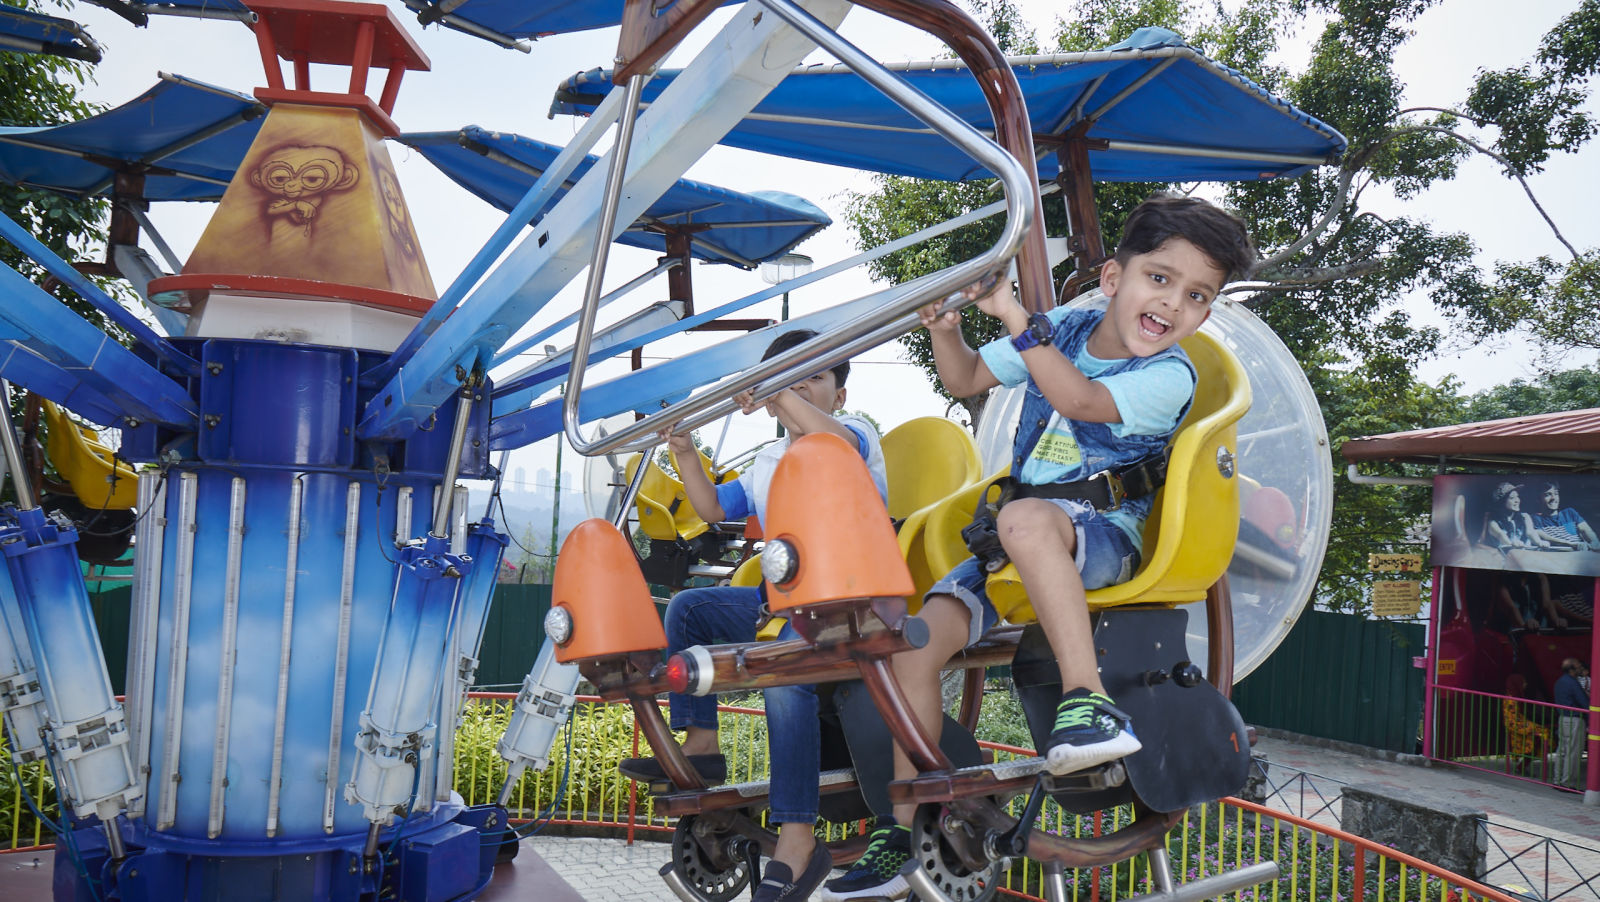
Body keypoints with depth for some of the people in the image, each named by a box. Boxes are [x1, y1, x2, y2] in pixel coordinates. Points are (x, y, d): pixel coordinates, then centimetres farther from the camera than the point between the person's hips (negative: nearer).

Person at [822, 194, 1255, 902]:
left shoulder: (1171, 377, -8)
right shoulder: (1063, 329, 8)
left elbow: (1079, 401, -26)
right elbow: (967, 380, 17)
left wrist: (1015, 315, -25)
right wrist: (945, 329, -3)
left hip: (1102, 537, -6)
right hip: (1013, 549, 6)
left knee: (1025, 518, -41)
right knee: (917, 641, -10)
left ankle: (1086, 697, -39)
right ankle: (900, 832, 1)